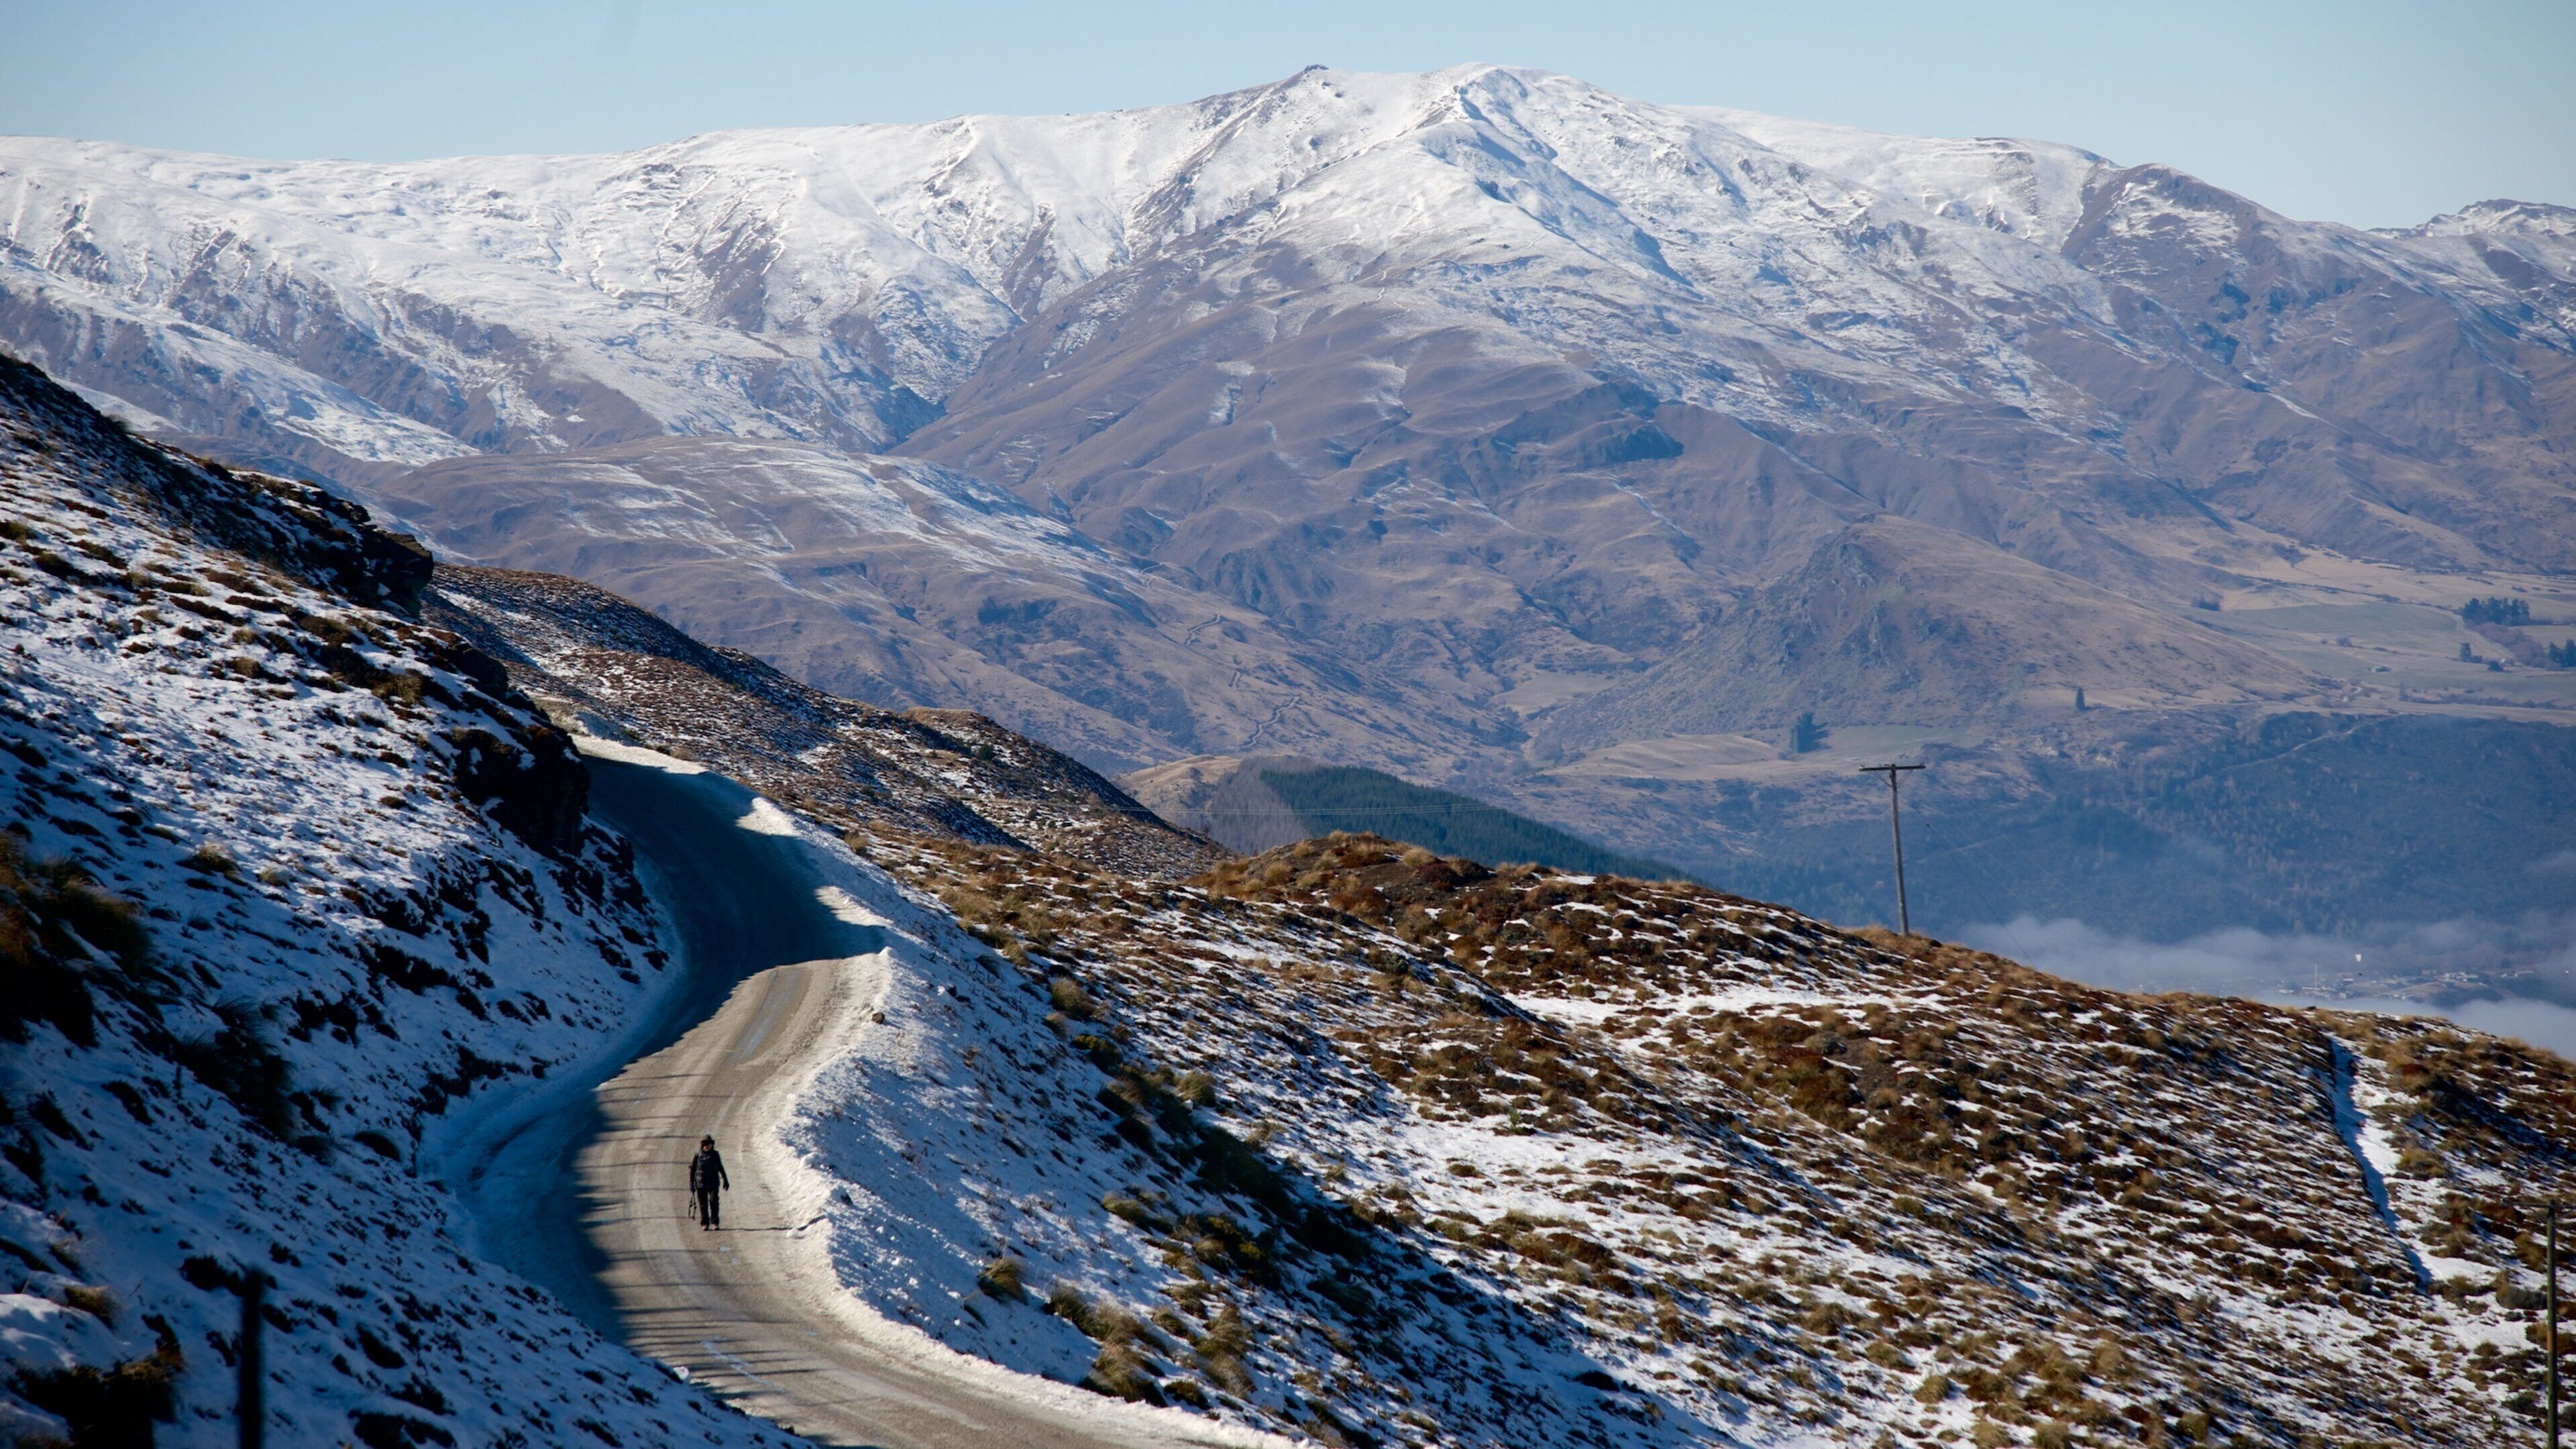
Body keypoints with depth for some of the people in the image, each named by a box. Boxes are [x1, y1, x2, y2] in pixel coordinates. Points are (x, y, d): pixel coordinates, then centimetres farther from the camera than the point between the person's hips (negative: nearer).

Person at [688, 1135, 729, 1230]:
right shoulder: (697, 1156, -1)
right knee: (703, 1205, 2)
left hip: (713, 1184, 1)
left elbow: (720, 1168, 17)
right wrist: (692, 1185, 1)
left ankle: (715, 1223, -3)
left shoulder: (715, 1155, 5)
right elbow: (692, 1170, 3)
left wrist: (725, 1180, 22)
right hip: (701, 1184, -1)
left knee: (714, 1202, -11)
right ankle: (704, 1224, 12)